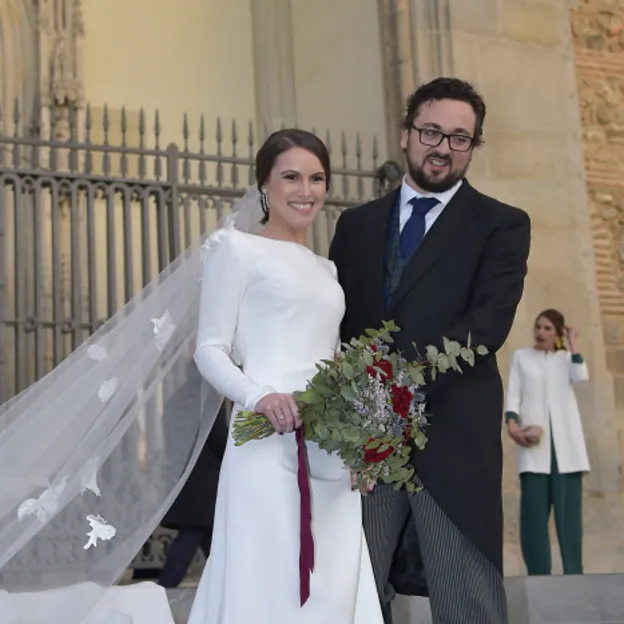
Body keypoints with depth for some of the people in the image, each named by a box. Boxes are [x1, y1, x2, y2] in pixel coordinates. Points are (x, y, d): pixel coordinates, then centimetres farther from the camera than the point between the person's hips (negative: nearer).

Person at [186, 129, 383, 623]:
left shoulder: (326, 268, 21)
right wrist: (258, 396, -22)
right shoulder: (238, 247, 3)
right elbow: (210, 349, -4)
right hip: (268, 444, -6)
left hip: (332, 453, 6)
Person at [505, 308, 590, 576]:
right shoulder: (521, 356, 15)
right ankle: (538, 575, -10)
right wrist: (511, 424, -11)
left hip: (565, 439, 1)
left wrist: (573, 343, 6)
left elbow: (581, 377, -3)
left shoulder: (567, 357, 19)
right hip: (534, 438, -1)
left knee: (569, 506, -5)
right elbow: (513, 394, 5)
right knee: (534, 508, -9)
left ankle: (573, 573, -5)